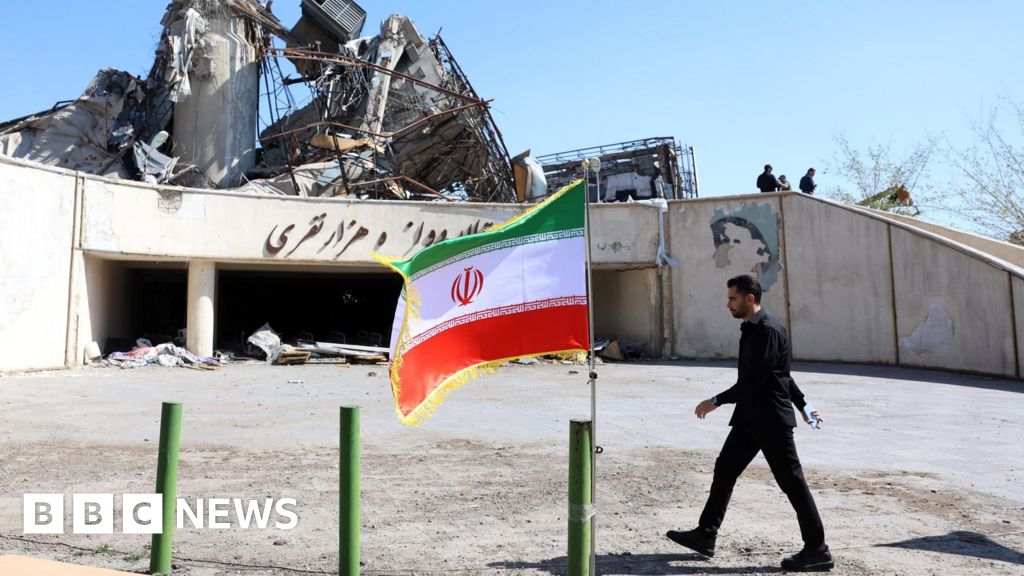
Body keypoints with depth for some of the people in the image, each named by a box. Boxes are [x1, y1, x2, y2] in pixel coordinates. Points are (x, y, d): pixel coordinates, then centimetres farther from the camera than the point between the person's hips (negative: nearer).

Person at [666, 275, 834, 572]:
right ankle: (705, 535, 18)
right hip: (749, 416, 10)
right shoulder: (750, 329, 13)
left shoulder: (768, 330, -18)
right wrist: (803, 405, 28)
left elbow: (754, 379, -23)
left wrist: (716, 401, -18)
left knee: (791, 481, 1)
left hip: (772, 419, -10)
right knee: (725, 468, 10)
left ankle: (817, 550, 16)